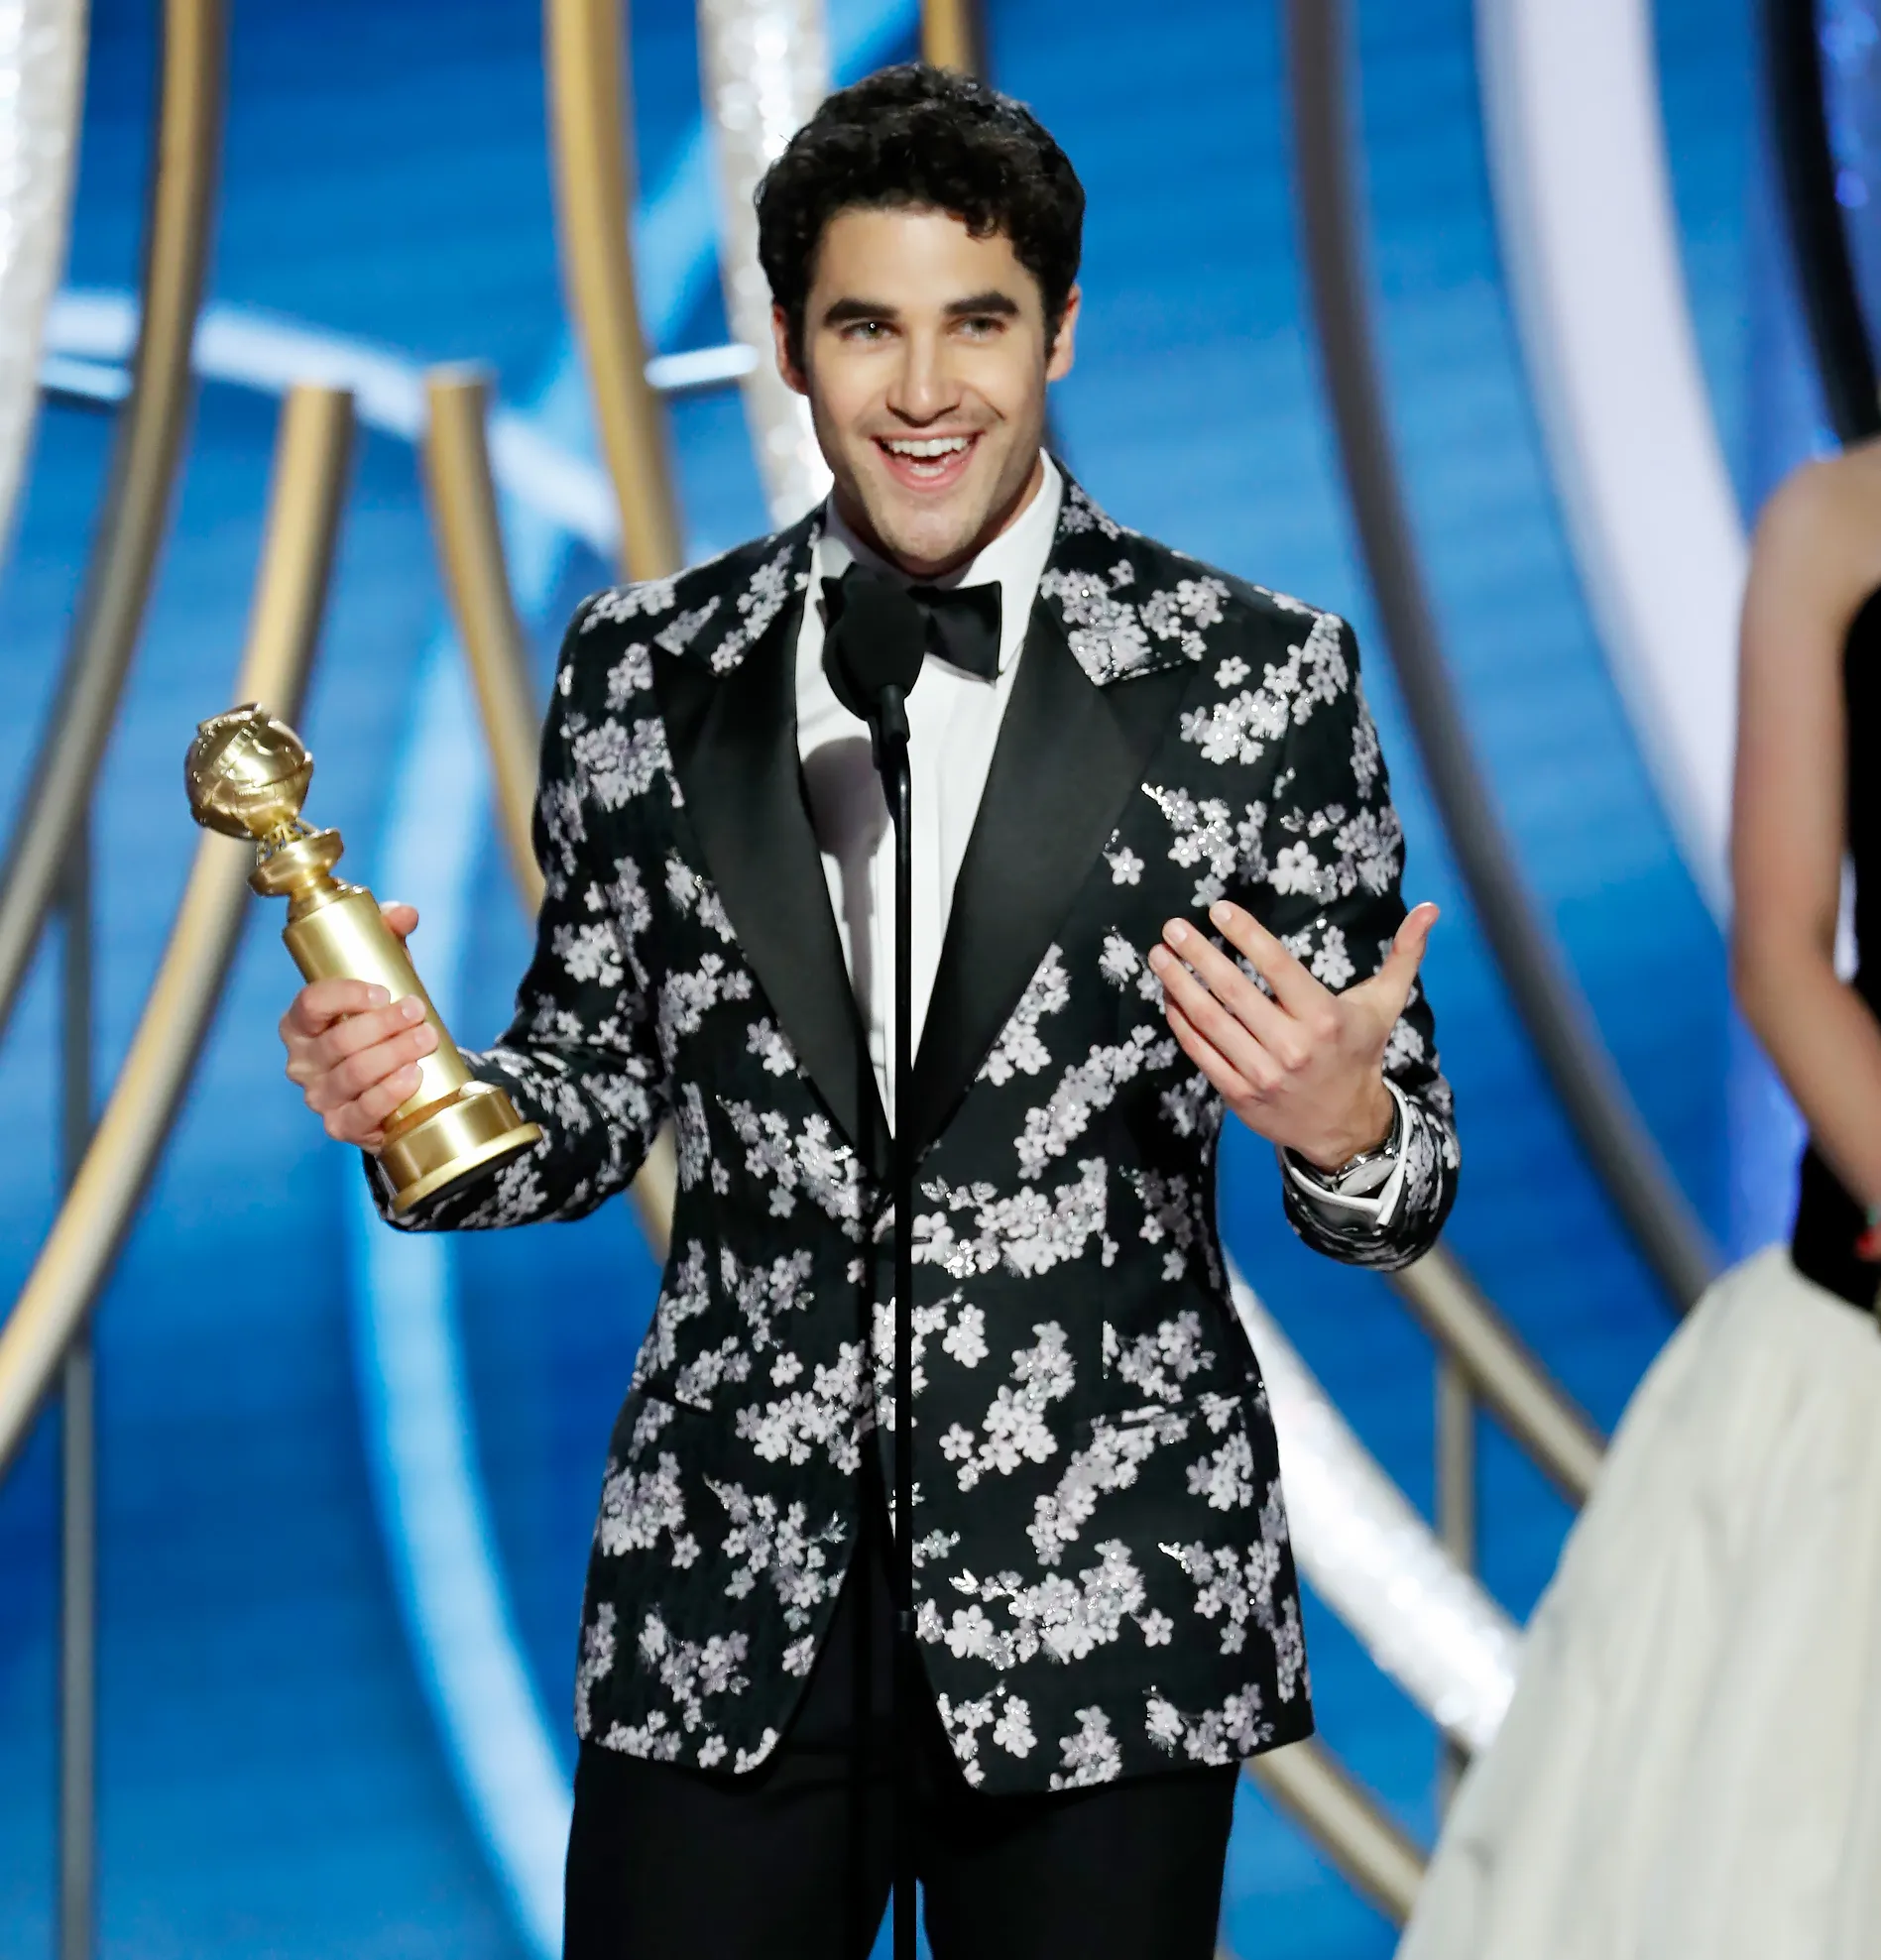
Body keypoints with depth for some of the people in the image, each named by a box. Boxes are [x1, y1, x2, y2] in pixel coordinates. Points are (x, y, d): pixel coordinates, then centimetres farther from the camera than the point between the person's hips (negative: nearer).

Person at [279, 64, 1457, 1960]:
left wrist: (1346, 1127, -22)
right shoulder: (646, 674, 4)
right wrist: (419, 1102, -6)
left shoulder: (1255, 675, -4)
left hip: (1104, 1603, -2)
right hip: (725, 1596, 2)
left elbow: (1390, 1163, 1)